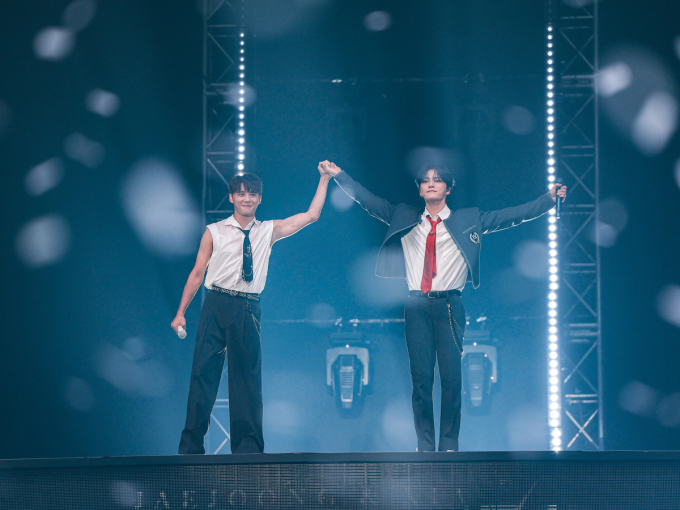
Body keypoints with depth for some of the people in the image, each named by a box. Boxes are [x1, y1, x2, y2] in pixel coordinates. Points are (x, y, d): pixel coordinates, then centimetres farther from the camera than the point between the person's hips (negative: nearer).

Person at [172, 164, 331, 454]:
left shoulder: (268, 231, 12)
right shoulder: (215, 232, 7)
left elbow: (311, 215, 11)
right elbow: (198, 272, 7)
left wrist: (324, 179, 7)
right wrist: (181, 312, 4)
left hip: (249, 310, 1)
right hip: (217, 305, -1)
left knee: (248, 377, 2)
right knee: (203, 373, -3)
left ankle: (247, 449, 10)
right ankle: (191, 448, 3)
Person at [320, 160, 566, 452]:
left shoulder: (468, 221, 10)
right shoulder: (403, 219, 15)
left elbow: (513, 215, 6)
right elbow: (368, 201, 17)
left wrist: (550, 199, -2)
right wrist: (338, 175, 12)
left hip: (449, 305, -1)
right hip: (417, 305, 1)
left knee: (451, 376, -4)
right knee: (421, 377, -1)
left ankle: (449, 445, 5)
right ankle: (425, 445, 7)